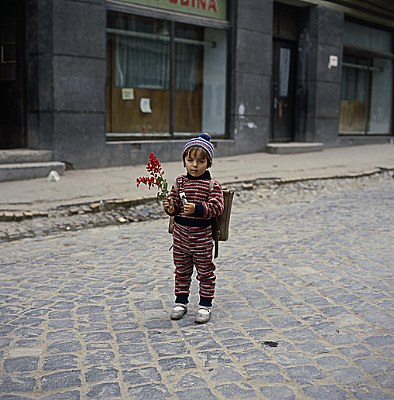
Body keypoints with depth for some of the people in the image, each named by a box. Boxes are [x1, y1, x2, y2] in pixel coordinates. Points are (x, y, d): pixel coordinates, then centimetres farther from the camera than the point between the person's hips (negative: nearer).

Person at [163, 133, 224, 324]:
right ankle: (181, 301, 29)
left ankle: (205, 304, 19)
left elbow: (217, 207, -18)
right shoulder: (180, 182, 3)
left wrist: (197, 209, -30)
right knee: (182, 270, 16)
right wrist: (170, 207, -15)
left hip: (202, 236, -4)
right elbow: (174, 203, 7)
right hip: (181, 234, 4)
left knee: (205, 271, 8)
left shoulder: (212, 185, -9)